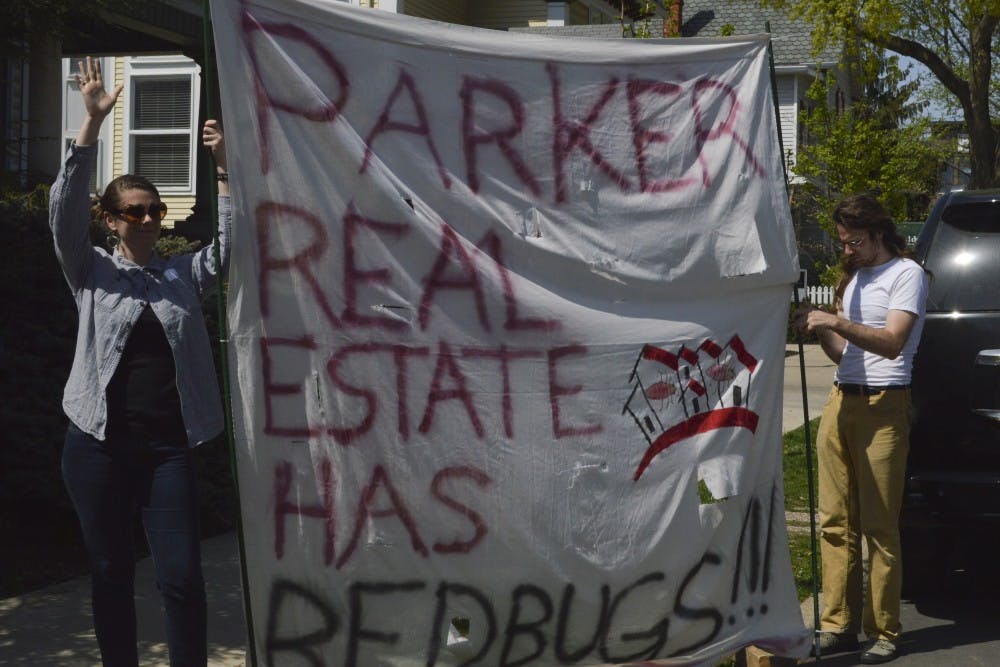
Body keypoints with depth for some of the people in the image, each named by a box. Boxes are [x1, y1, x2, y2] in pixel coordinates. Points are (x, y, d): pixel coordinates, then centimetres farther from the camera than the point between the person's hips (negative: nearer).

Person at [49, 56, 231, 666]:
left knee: (182, 576, -5)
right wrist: (93, 121, -16)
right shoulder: (92, 273, 6)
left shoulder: (185, 275, 13)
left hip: (168, 446, 1)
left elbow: (233, 242, 2)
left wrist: (225, 166, -10)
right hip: (100, 444, -1)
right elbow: (66, 209, -7)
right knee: (112, 574, 7)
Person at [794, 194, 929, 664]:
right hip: (841, 402, 7)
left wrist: (836, 322, -23)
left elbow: (892, 343, -16)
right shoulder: (853, 276, 20)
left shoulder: (906, 274, -2)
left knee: (879, 527, -4)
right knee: (836, 521, 3)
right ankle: (839, 626, 8)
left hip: (882, 407, -7)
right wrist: (818, 329, 2)